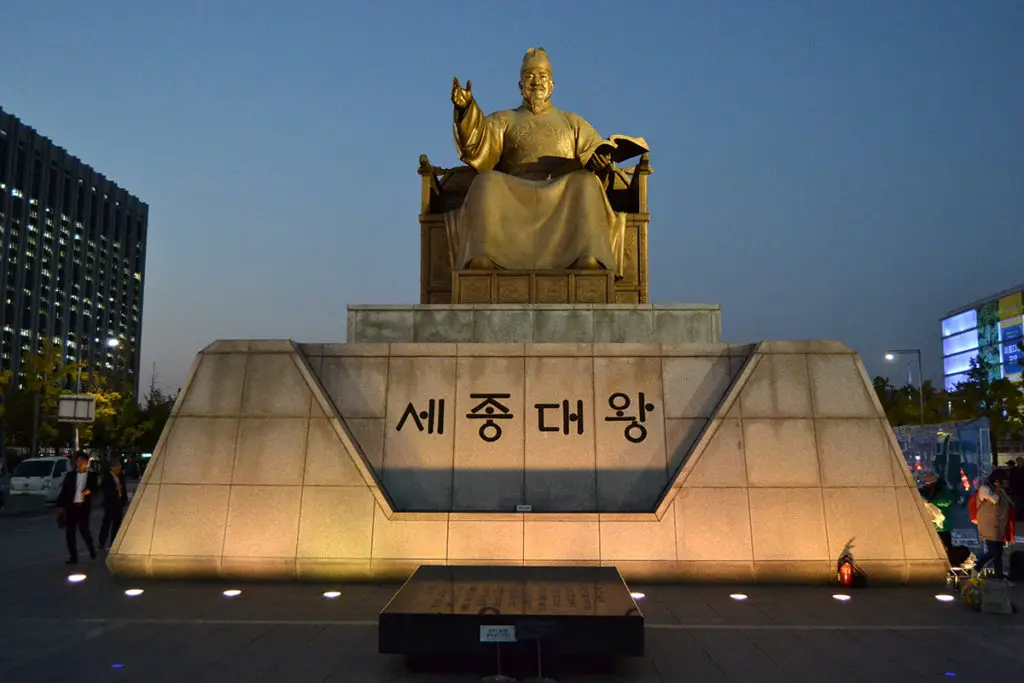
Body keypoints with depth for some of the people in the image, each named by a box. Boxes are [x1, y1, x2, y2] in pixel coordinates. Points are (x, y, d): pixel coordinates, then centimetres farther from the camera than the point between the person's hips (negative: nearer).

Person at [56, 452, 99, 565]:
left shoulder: (92, 475, 5)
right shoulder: (70, 475, 6)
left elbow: (96, 488, 9)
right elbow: (64, 491, 5)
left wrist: (90, 490, -13)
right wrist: (61, 506, -1)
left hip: (83, 506, -2)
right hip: (70, 506, 2)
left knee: (83, 529, -5)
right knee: (70, 532, 3)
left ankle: (92, 550, 20)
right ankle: (73, 557, 11)